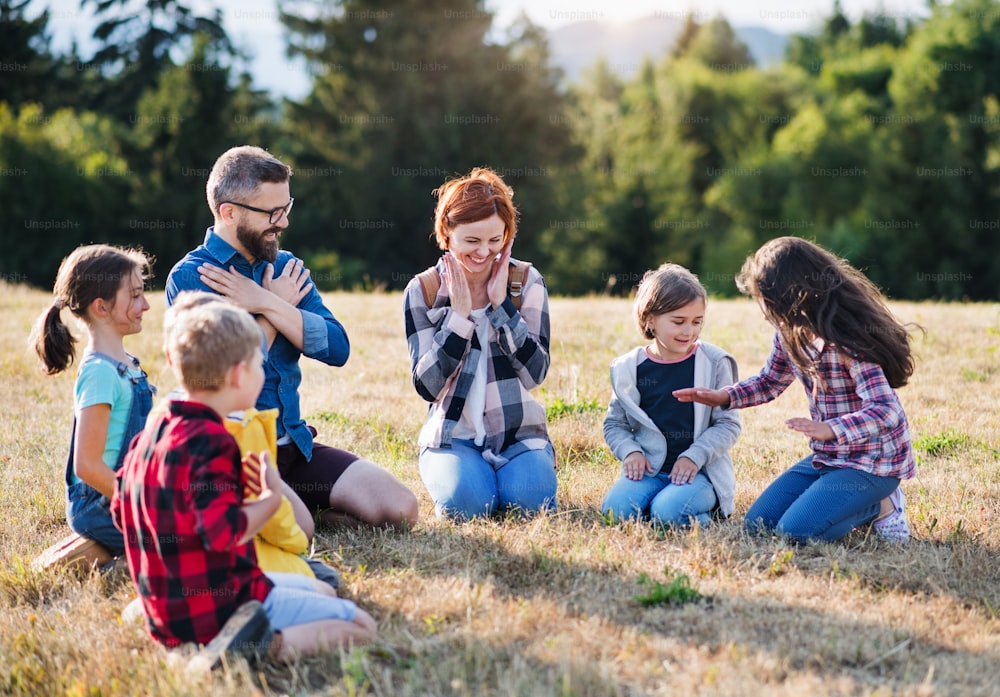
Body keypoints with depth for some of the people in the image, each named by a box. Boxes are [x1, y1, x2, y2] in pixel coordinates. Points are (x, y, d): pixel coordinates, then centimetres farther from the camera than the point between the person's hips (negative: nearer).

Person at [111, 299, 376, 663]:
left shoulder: (150, 434, 7)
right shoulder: (212, 443, -22)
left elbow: (121, 511, 17)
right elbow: (224, 533, -29)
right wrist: (272, 497, -12)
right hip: (216, 610, -9)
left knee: (313, 588, 28)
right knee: (360, 625, -8)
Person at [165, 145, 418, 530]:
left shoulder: (286, 267, 11)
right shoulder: (189, 278, -8)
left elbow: (337, 348, -2)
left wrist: (268, 304, -14)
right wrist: (281, 304, -5)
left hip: (293, 442, 6)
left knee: (399, 510, -12)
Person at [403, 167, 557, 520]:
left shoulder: (527, 282, -1)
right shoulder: (422, 291, -2)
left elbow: (535, 373, -9)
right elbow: (427, 385, -9)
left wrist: (501, 303, -16)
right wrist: (459, 314, -18)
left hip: (519, 433, 1)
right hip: (452, 435, 0)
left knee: (530, 501, -27)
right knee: (467, 503, -29)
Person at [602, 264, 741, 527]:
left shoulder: (714, 363, -1)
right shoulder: (629, 367, 4)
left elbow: (728, 424, -1)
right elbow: (615, 424, 12)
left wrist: (694, 456, -14)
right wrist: (630, 451, -8)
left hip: (700, 471, -2)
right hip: (649, 469, 2)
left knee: (668, 512, -30)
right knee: (616, 509, -24)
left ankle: (707, 507, 2)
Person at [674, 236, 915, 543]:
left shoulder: (849, 339, -25)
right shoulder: (790, 333, 0)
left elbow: (887, 411, -31)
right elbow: (770, 382, 18)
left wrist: (830, 430, -45)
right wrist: (723, 397, 0)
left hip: (872, 463, -8)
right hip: (826, 457, 8)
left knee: (796, 530, -23)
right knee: (758, 523, 2)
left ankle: (881, 506, 2)